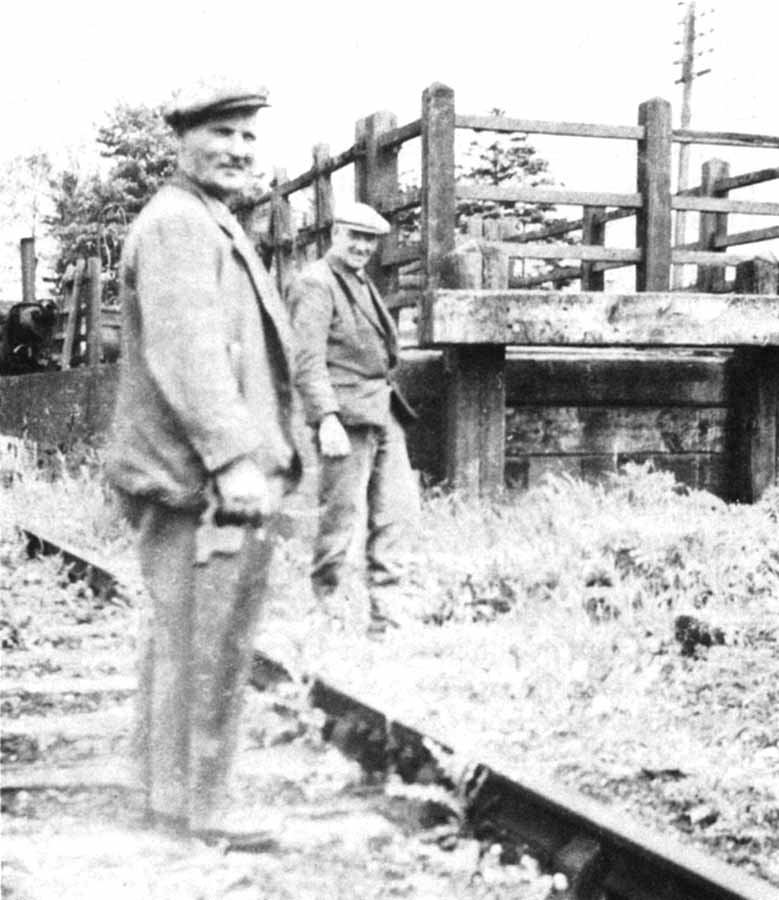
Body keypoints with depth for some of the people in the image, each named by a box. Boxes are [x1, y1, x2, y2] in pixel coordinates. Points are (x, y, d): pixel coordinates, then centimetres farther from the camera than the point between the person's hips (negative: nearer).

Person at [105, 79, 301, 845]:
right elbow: (187, 351, -24)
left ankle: (170, 791, 28)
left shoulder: (213, 227, 22)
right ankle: (193, 805, 4)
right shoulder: (177, 224, -13)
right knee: (203, 647, -5)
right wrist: (232, 459, -31)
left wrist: (266, 453, 29)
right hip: (203, 482, -11)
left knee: (178, 640, 17)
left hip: (205, 477, 11)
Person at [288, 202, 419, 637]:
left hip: (384, 411, 9)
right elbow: (309, 360, -16)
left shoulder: (364, 284, 21)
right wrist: (327, 418, -23)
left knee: (398, 507, 7)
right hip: (346, 414, -9)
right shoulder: (315, 283, -8)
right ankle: (327, 609, 6)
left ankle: (385, 610, 14)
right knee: (343, 516, -5)